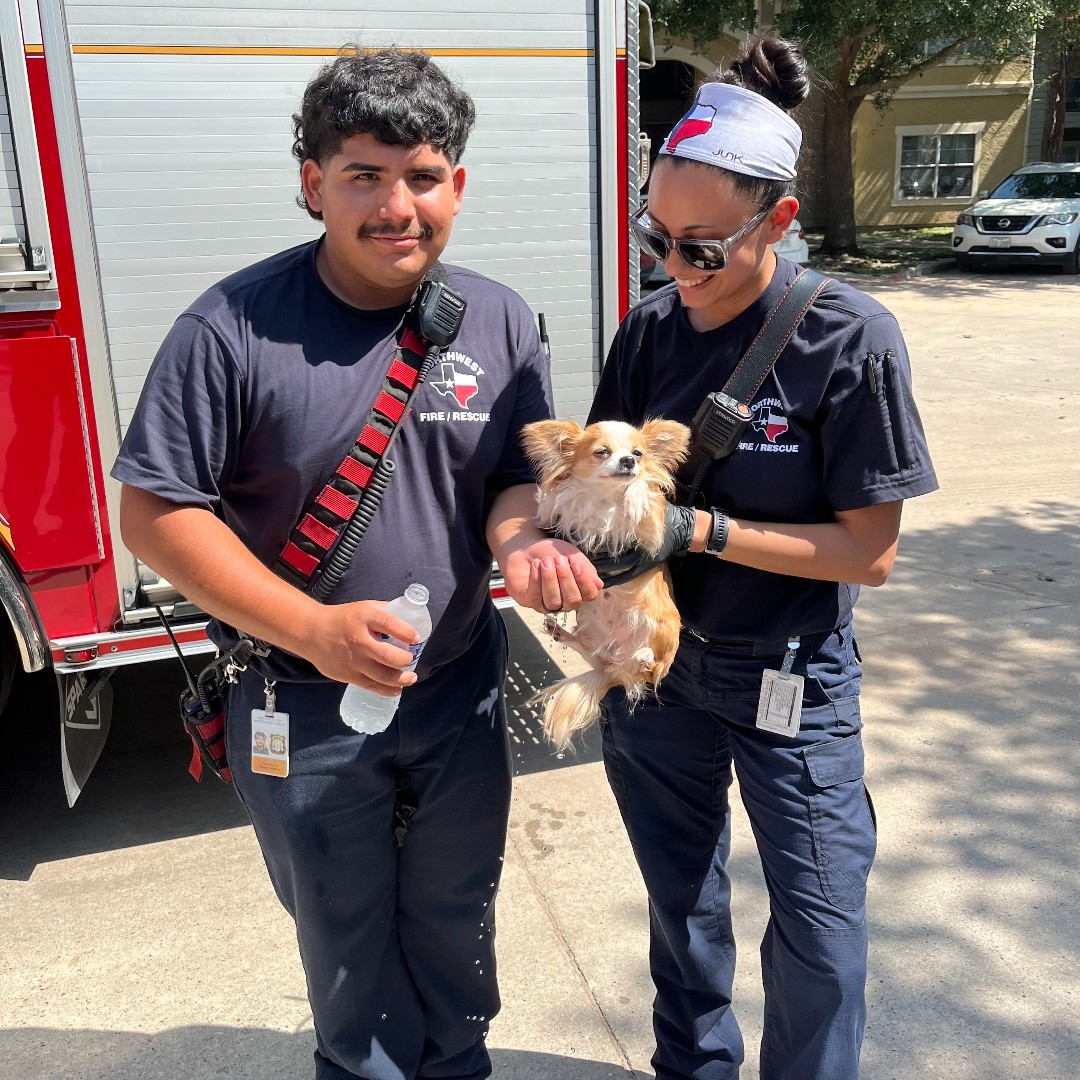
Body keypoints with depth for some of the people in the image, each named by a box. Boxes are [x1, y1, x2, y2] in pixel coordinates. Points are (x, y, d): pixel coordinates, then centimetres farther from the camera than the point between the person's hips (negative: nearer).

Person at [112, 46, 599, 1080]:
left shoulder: (501, 322, -3)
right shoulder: (233, 328, -15)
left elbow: (517, 478, 3)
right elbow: (154, 510, -14)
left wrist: (519, 542, -22)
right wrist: (313, 627, -22)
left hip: (462, 692, 3)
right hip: (303, 707, -3)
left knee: (456, 928, 24)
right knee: (349, 948, 19)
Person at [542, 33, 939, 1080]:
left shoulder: (851, 341, -17)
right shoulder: (651, 327, -5)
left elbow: (869, 552, -16)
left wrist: (703, 529, -24)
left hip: (790, 679, -3)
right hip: (654, 659, 4)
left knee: (820, 934, 9)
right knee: (681, 901, 22)